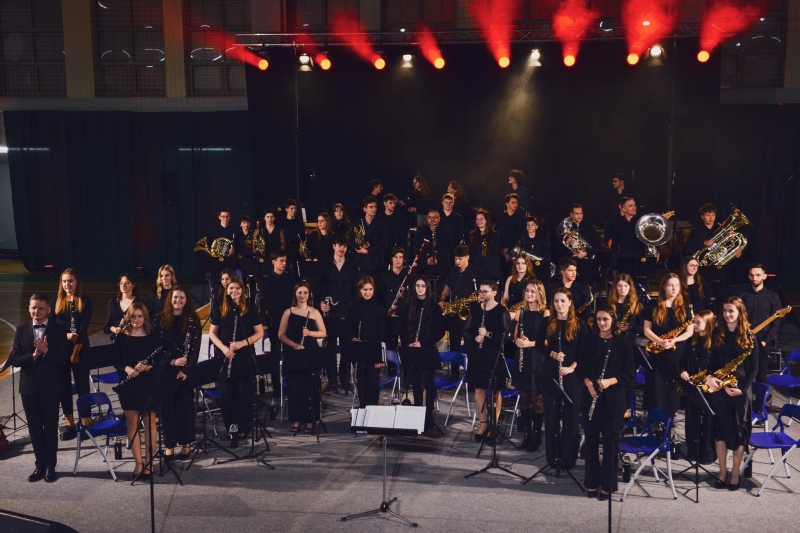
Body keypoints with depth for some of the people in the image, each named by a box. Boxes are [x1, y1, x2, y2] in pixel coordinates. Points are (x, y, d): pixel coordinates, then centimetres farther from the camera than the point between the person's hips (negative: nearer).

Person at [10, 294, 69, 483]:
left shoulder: (59, 330, -5)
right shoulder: (21, 330, 4)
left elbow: (64, 360, -11)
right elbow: (14, 360, -2)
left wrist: (46, 351, -24)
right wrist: (33, 355, -18)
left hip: (50, 387, -3)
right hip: (29, 387, 3)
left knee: (51, 427, 5)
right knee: (34, 428, 11)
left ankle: (50, 466, 15)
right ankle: (40, 465, 22)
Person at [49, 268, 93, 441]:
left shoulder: (85, 301, -1)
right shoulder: (56, 301, 5)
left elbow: (84, 327, -7)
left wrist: (76, 350, -14)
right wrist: (65, 335, -17)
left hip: (80, 350, -2)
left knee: (82, 385, 3)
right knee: (64, 387, 6)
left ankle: (85, 423, 13)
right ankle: (70, 425, 15)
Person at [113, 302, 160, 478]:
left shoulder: (153, 337, 0)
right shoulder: (121, 337, 3)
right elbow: (116, 361, 3)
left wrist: (148, 367, -21)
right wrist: (126, 368, -17)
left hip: (149, 385, -1)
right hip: (128, 385, 1)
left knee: (149, 422, 3)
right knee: (132, 423, 4)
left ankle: (148, 462, 11)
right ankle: (138, 462, 13)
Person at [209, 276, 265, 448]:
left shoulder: (250, 309, 2)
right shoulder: (221, 309, 6)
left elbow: (260, 332, 1)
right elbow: (212, 333, 7)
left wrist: (243, 343, -14)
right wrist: (223, 348, -11)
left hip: (245, 357, -1)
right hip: (224, 357, 1)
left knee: (245, 394, -1)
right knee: (227, 395, 3)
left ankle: (243, 429, 8)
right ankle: (231, 428, 13)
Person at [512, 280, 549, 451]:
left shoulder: (545, 313, -7)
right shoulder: (522, 311, 10)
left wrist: (531, 343, -21)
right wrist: (517, 340, -7)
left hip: (537, 360, -5)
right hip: (522, 359, 5)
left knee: (537, 399, 0)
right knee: (524, 398, 10)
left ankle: (537, 436, 11)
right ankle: (526, 434, 19)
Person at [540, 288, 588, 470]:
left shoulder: (579, 324, -2)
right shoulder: (547, 324, 6)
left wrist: (571, 367, -17)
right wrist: (552, 354, -13)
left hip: (572, 376, -2)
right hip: (550, 374, 3)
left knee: (570, 415, 1)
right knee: (551, 414, 7)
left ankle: (568, 458, 9)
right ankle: (551, 456, 18)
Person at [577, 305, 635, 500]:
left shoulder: (623, 343, -3)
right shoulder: (588, 341, 5)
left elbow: (629, 374, -3)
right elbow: (580, 368, 6)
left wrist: (610, 381, -18)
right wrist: (588, 382, -13)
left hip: (613, 399, -2)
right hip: (590, 397, 2)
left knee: (610, 441, 3)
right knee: (591, 440, 8)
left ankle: (607, 485, 13)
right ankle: (591, 482, 19)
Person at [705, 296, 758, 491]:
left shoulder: (748, 336, -5)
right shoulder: (717, 333, 4)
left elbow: (754, 367, -4)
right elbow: (712, 360, 8)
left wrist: (743, 388, -14)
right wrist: (709, 376, -11)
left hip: (740, 389, -3)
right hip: (719, 388, 3)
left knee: (739, 430, 5)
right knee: (719, 428, 8)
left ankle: (735, 473, 17)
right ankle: (722, 471, 20)